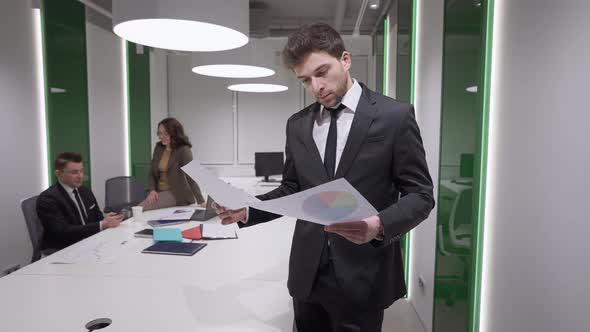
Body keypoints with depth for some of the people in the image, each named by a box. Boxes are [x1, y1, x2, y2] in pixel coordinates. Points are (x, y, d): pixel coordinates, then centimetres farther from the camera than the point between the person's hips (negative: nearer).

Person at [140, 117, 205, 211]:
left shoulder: (183, 150, -14)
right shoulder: (158, 147, 7)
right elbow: (153, 172, 11)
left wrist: (201, 201, -26)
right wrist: (152, 190, -8)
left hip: (176, 194, -6)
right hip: (160, 192, 6)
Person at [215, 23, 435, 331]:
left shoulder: (395, 116, -7)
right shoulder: (297, 124, 5)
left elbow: (420, 194, -6)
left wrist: (380, 225, -25)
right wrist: (247, 210, -5)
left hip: (362, 276, -3)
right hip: (307, 274, 4)